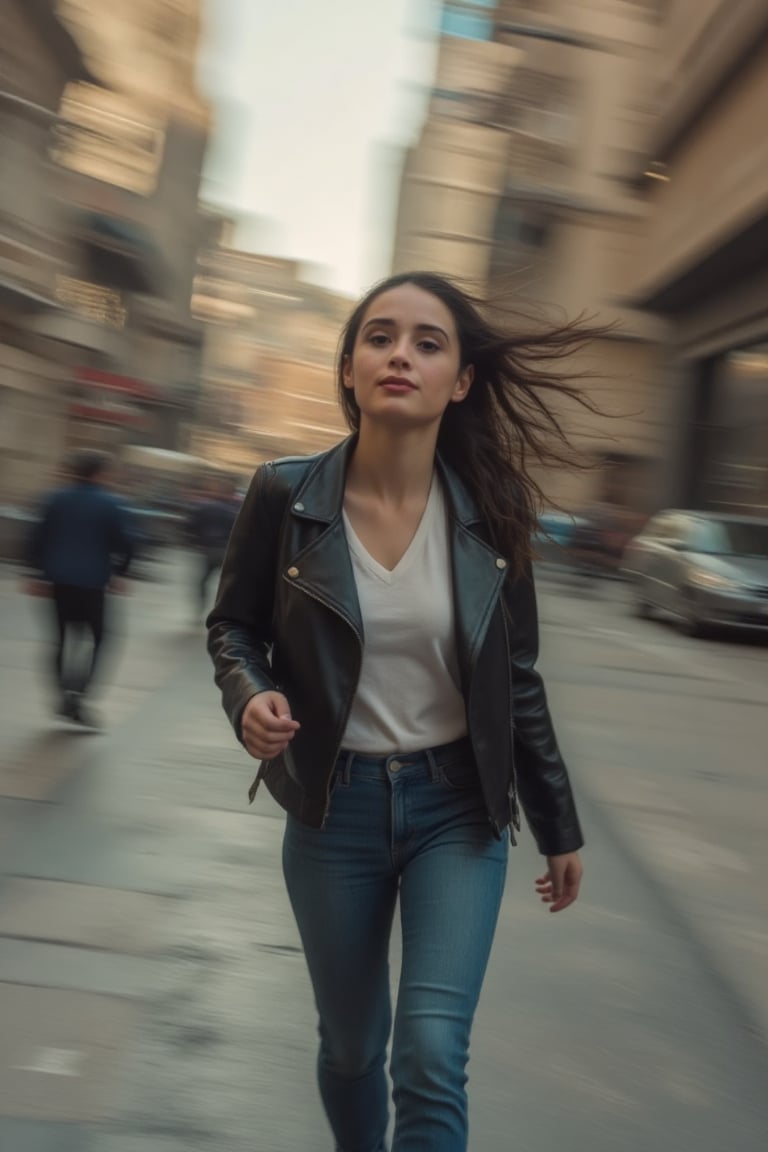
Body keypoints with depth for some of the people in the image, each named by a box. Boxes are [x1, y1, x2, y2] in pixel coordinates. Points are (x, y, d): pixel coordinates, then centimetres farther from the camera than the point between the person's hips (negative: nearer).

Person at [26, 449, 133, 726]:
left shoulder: (56, 499, 4)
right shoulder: (109, 503, -8)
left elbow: (38, 537, 4)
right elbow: (124, 542, -7)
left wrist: (38, 573, 12)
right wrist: (117, 571, 10)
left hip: (60, 579, 4)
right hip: (92, 582, -4)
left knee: (65, 636, 14)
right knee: (95, 636, 5)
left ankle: (64, 695, 13)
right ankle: (77, 693, -9)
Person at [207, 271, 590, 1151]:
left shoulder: (488, 513, -8)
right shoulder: (285, 496, -11)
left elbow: (515, 680, 3)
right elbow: (234, 626, 4)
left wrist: (557, 827, 9)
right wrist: (250, 696, -19)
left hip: (459, 806, 0)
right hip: (333, 805, 1)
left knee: (432, 1056, -10)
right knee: (350, 1045, 16)